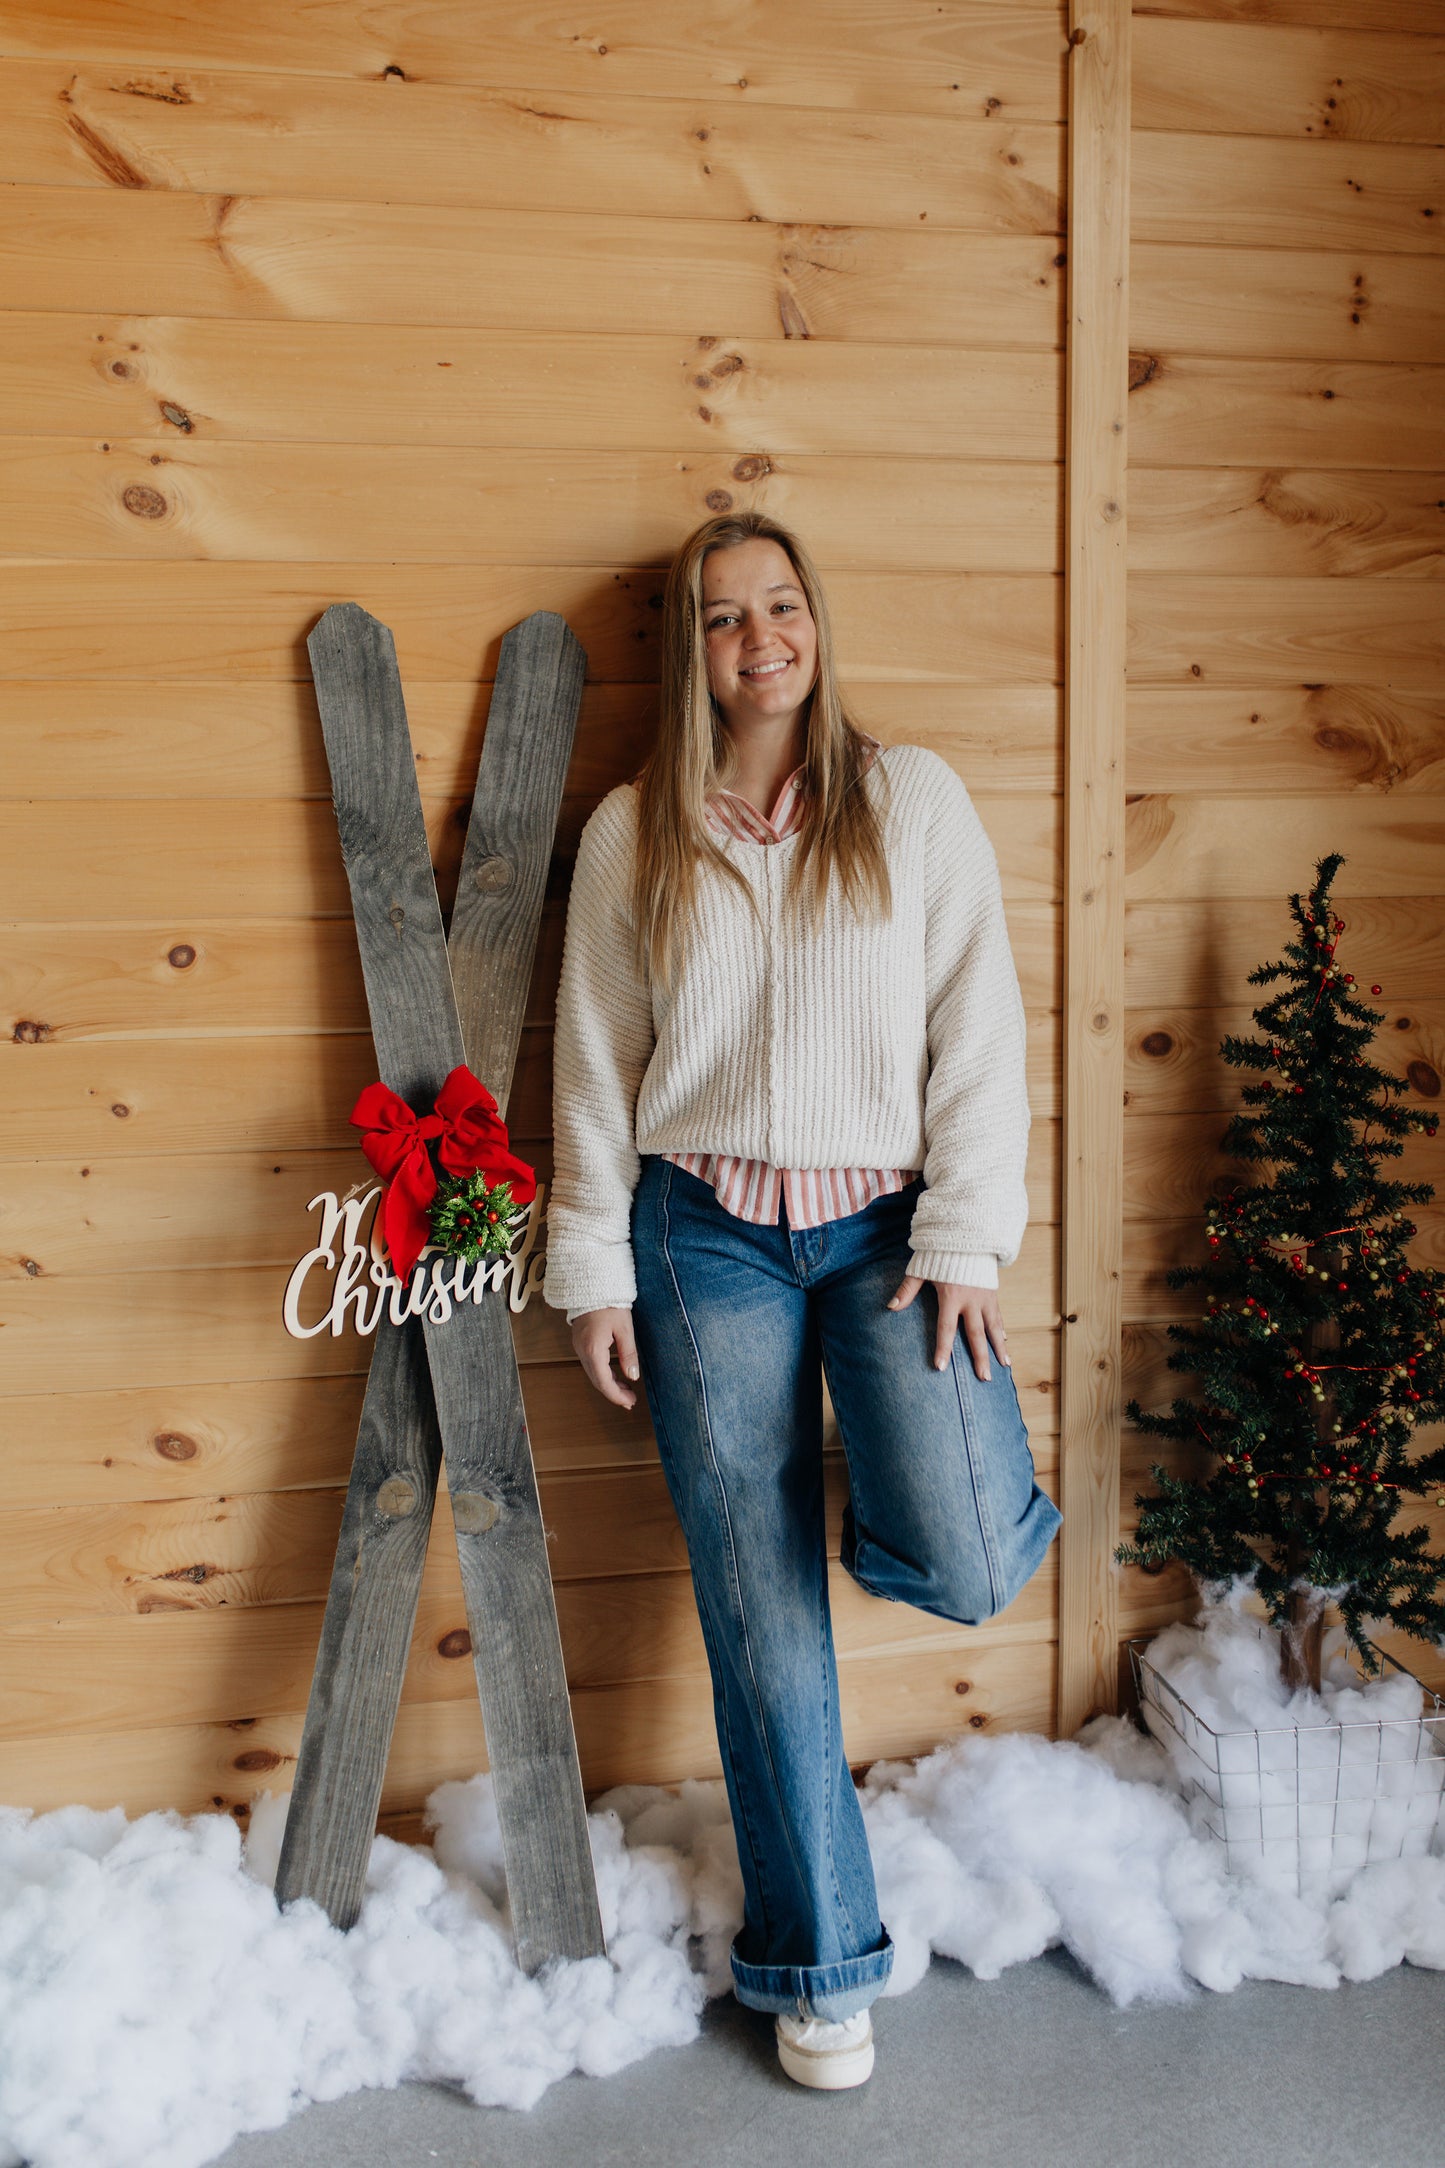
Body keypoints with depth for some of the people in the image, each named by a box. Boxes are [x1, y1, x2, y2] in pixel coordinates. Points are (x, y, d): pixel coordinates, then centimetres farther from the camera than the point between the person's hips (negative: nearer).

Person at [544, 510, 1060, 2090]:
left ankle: (891, 1503, 19)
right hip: (706, 1237, 1)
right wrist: (592, 1268, 3)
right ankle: (819, 1962, 23)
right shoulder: (630, 833, 6)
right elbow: (595, 1065, 8)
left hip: (888, 1220, 0)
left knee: (963, 1564, -20)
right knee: (762, 1615, 5)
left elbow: (979, 1027, 0)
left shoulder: (914, 800, 4)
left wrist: (965, 1240, -7)